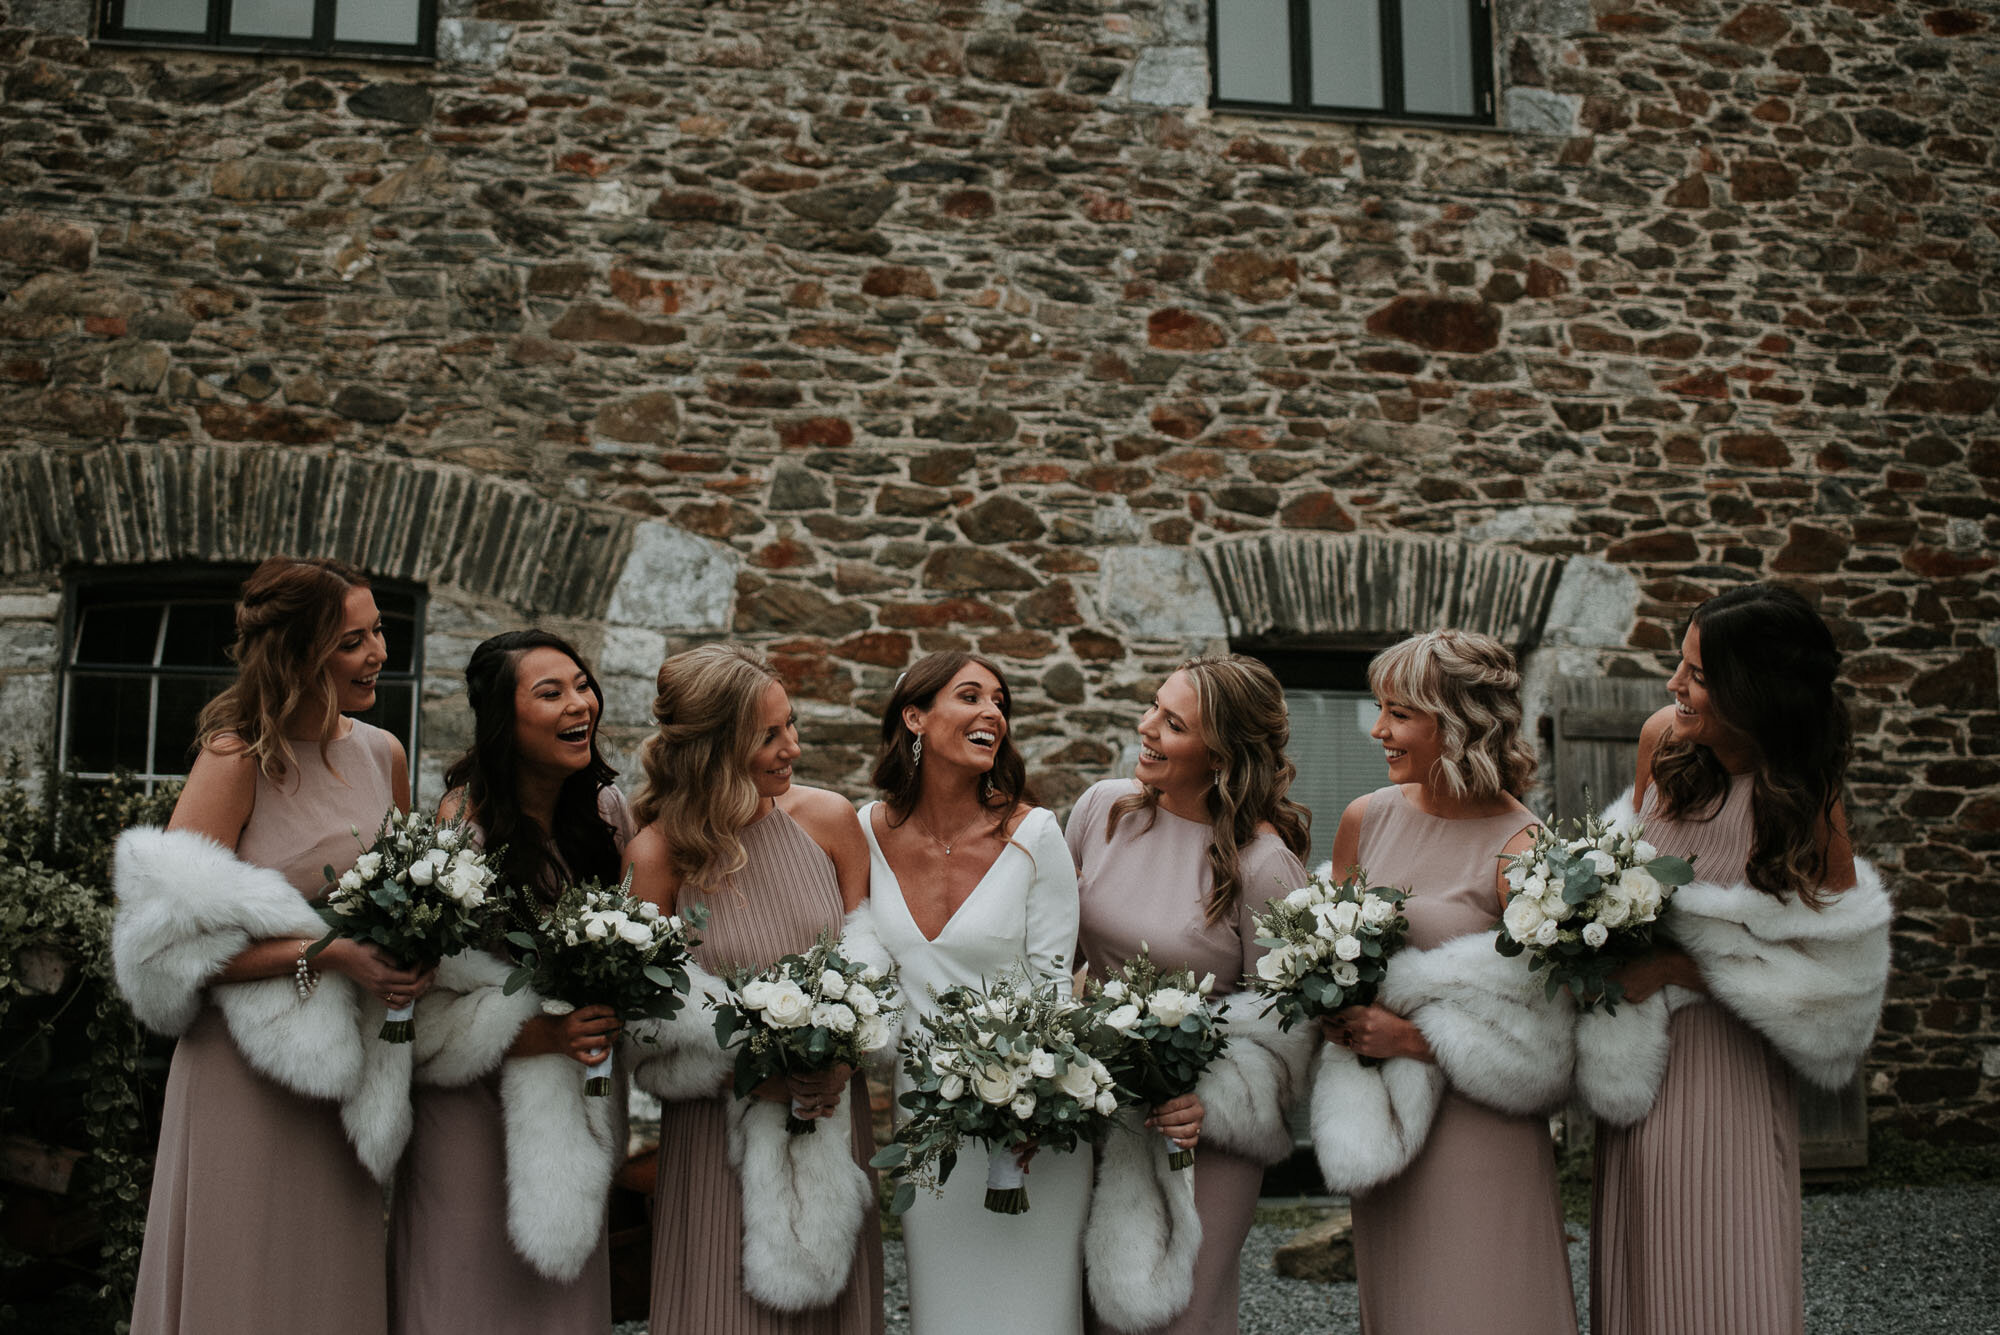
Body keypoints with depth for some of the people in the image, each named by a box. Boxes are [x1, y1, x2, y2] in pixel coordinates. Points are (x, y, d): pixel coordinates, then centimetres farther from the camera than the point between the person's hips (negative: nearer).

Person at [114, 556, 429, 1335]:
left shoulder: (383, 754, 8)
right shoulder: (237, 760, -11)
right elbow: (172, 939, -17)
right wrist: (326, 955, -23)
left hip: (349, 1074, 6)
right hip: (250, 1077, -6)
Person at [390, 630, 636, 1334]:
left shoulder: (607, 810, 1)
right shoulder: (462, 826, -16)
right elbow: (422, 1003, -16)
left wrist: (612, 1019, -4)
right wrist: (535, 1033, -25)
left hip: (575, 1106, 5)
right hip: (475, 1113, -5)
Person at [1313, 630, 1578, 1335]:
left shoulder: (1521, 851, -14)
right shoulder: (1366, 819, 3)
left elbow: (1541, 1033, -13)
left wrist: (1412, 1039, -17)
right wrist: (1342, 1014, -4)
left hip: (1482, 1135, -5)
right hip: (1382, 1119, 5)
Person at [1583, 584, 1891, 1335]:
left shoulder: (1805, 803, -16)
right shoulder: (1664, 738, -6)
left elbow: (1831, 968, -13)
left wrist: (1681, 967, -18)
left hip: (1728, 1064, -4)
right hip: (1642, 1034, 4)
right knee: (1642, 1268, 11)